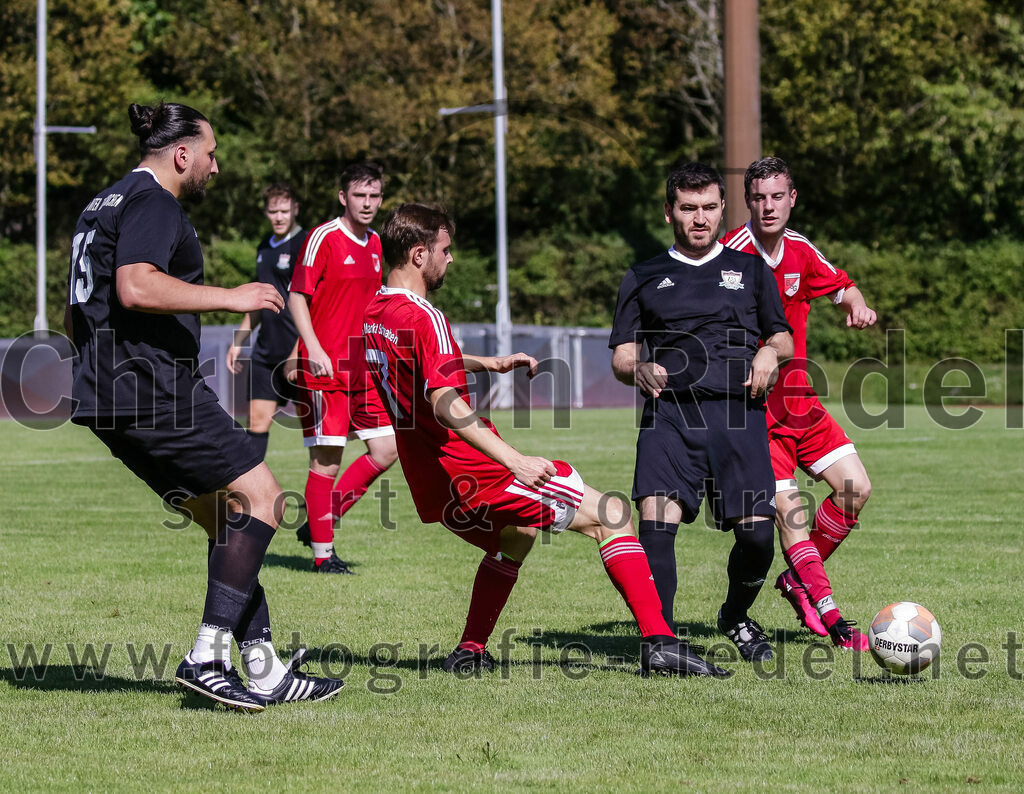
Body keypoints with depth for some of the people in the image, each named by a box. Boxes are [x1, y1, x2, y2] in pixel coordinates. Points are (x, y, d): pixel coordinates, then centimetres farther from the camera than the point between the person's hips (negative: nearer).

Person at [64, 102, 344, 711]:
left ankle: (266, 673, 8)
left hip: (106, 399, 11)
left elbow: (75, 313, 29)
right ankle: (208, 657, -13)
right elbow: (136, 287, -26)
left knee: (226, 518, 11)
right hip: (159, 392, -11)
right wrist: (231, 297, -21)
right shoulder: (154, 204, -9)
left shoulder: (104, 205, 23)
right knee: (261, 497, -7)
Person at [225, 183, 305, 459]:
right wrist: (238, 341, 25)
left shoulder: (304, 245, -10)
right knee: (257, 421, 4)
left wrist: (297, 354, -22)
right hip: (266, 351, 7)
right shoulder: (265, 247, 15)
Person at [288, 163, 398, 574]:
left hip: (363, 369, 8)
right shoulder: (323, 238, -8)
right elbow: (297, 297, -10)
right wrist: (314, 348, -20)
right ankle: (323, 553, 2)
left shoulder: (375, 243, 14)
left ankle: (320, 523, 14)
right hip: (325, 367, -8)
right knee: (327, 459, -6)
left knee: (386, 450, 3)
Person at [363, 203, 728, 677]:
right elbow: (444, 404, -30)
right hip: (476, 476, -9)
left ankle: (470, 652, 31)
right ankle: (658, 644, -11)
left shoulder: (373, 314, 11)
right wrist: (515, 460, -37)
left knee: (515, 538, 37)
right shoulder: (423, 317, -19)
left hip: (434, 491, 9)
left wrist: (490, 364, 26)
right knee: (610, 517, -2)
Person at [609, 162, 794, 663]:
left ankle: (736, 618, 20)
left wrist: (770, 353, -2)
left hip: (738, 415, 1)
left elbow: (784, 339, 22)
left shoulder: (750, 270, 21)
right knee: (657, 522, -21)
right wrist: (640, 368, -10)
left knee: (756, 533, -10)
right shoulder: (643, 279, 19)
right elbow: (621, 357, 14)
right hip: (670, 414, 0)